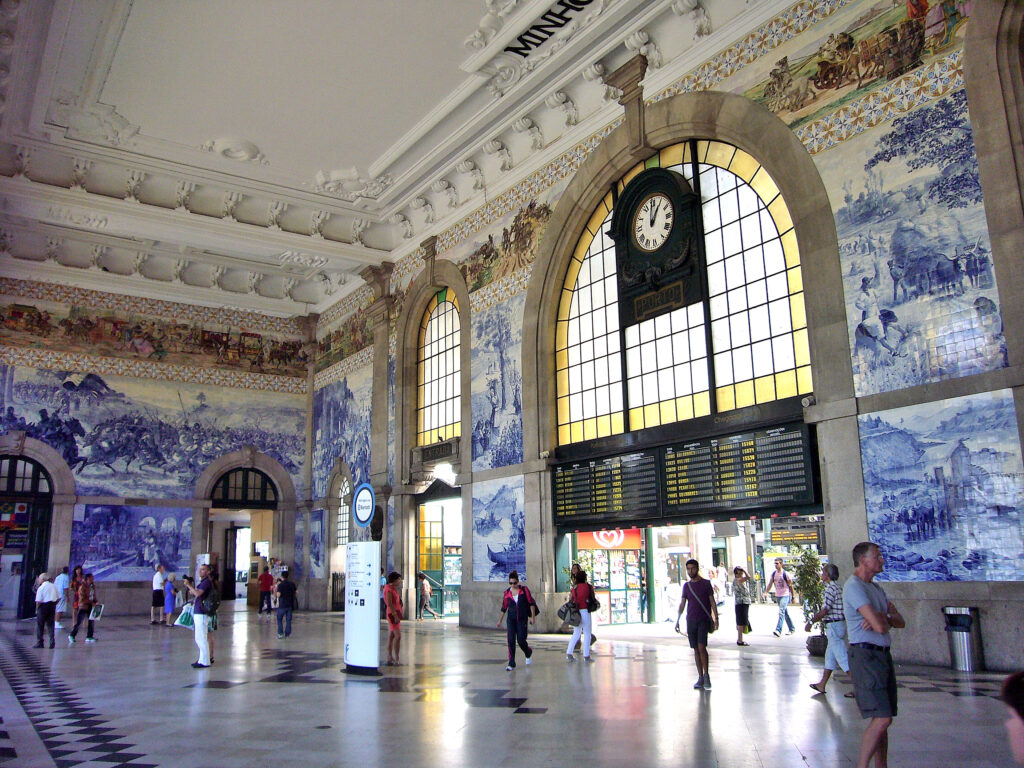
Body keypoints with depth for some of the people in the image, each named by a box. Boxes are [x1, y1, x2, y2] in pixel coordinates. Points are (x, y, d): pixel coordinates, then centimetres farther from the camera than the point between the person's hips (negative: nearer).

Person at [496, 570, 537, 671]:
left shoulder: (524, 589, -3)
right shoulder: (507, 592, 3)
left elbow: (531, 603, 0)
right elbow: (504, 608, 11)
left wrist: (533, 616, -5)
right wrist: (499, 621, 12)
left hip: (522, 619, -2)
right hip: (511, 619, 2)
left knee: (521, 640, -3)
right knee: (511, 640, -7)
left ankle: (529, 653, 31)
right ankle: (511, 664, 0)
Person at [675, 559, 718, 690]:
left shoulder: (706, 583, 1)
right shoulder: (686, 586, 11)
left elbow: (712, 602, 1)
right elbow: (682, 604, 13)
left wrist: (716, 618, -6)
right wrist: (677, 620, 8)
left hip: (704, 620, -4)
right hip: (691, 620, 4)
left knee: (702, 647, -15)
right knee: (696, 649, 5)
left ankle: (706, 675, -2)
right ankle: (700, 678, 11)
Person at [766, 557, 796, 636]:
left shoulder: (785, 574, -10)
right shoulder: (773, 574, 6)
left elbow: (790, 585, -3)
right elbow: (770, 584, 8)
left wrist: (792, 597, 0)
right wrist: (766, 592, -6)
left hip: (785, 595, -7)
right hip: (778, 596, 7)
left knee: (781, 612, -18)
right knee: (785, 613, 15)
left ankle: (778, 630, -25)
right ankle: (792, 629, 28)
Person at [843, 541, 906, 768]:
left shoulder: (876, 588, 19)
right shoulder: (854, 586, -13)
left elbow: (900, 621, 11)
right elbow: (879, 626, -20)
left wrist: (882, 618, -10)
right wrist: (883, 620, 3)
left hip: (884, 655, 9)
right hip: (865, 654, -9)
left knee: (882, 720, 10)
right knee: (881, 718, -13)